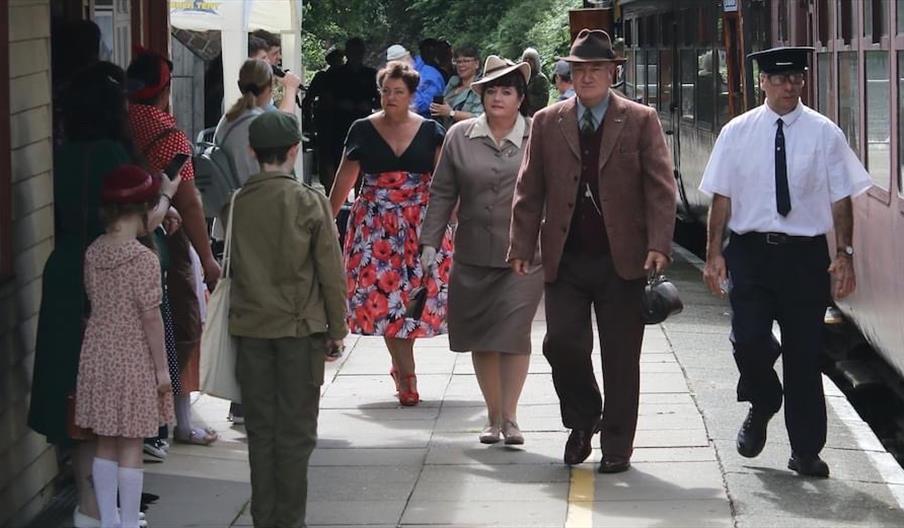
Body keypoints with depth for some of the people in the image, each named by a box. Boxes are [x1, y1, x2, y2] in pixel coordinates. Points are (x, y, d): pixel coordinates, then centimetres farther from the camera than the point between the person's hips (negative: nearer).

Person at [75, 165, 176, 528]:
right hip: (132, 361, -6)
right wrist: (162, 368, -8)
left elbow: (94, 300, 10)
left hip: (97, 356, 6)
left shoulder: (93, 252, 1)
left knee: (105, 444, 13)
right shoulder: (144, 259, -17)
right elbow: (150, 318, -15)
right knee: (130, 447, 2)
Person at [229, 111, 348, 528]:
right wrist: (336, 328, 4)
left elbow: (231, 267, 4)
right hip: (300, 326, -2)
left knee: (260, 429, 10)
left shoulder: (239, 202, -2)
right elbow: (330, 271, -6)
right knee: (295, 430, 5)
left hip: (250, 326, 3)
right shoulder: (309, 202, -9)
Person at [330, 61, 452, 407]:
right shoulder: (363, 130, 5)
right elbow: (345, 178, 9)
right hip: (376, 224, 0)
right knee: (384, 291, -6)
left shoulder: (430, 131, 4)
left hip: (421, 223, 0)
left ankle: (399, 367, 15)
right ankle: (407, 374, -2)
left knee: (416, 290, -4)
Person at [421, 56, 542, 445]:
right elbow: (442, 193, 9)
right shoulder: (460, 137, 6)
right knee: (480, 336, 6)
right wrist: (430, 242, 4)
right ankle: (494, 416, 18)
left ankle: (509, 416, 4)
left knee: (513, 332, -7)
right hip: (473, 253, 3)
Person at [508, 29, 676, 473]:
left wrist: (658, 245, -13)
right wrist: (522, 247, -1)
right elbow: (529, 191, 8)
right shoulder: (547, 124, 8)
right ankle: (582, 421, 20)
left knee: (621, 357, 3)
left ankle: (616, 448, 14)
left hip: (623, 259, -1)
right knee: (562, 343, -6)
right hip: (566, 260, 2)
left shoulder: (640, 121, 3)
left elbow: (661, 188, -2)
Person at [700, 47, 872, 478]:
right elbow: (722, 198, 4)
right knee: (748, 339, -14)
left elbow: (841, 199, 1)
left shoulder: (824, 134, 1)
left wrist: (844, 254, -6)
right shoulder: (737, 133, 3)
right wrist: (714, 253, -2)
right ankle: (762, 406, 19)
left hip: (805, 254, 0)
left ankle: (805, 452, 17)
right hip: (750, 251, 0)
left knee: (805, 353, 5)